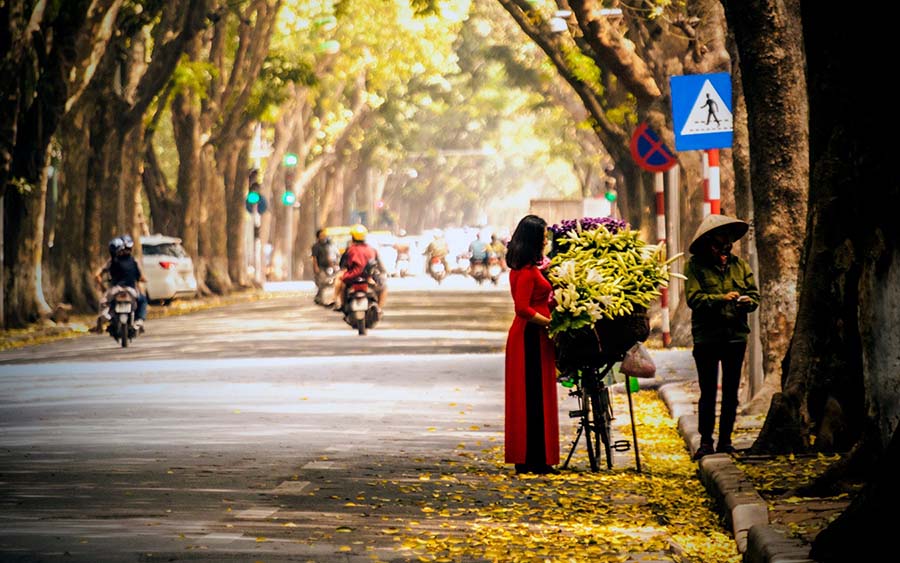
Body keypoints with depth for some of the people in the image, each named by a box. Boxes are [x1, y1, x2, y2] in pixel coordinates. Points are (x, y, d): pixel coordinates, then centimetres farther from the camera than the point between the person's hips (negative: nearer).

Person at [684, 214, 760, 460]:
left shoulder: (739, 265, 11)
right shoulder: (695, 265, -2)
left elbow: (754, 294, 9)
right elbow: (693, 298, -12)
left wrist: (748, 301, -14)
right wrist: (722, 298, -22)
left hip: (736, 335, 4)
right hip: (706, 336, -3)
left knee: (731, 392, 7)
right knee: (708, 392, 1)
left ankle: (725, 441, 15)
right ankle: (705, 441, 7)